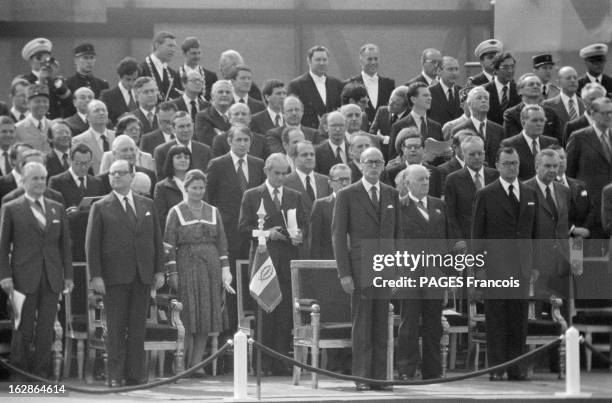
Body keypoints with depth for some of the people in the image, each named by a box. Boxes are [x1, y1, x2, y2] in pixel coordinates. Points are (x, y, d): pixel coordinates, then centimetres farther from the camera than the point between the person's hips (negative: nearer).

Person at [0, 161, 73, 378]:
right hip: (24, 278, -3)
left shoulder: (57, 209, 13)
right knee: (24, 330, -1)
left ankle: (41, 374, 9)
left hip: (51, 278, 3)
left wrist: (68, 275, 7)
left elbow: (65, 244, 14)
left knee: (46, 330, 3)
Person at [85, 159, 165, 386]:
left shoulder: (147, 205, 14)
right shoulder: (101, 208, 3)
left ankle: (135, 376, 6)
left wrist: (159, 271, 6)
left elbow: (157, 240, 15)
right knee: (116, 328, -3)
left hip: (143, 277, 3)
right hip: (115, 277, -3)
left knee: (138, 328, 2)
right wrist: (96, 276, -9)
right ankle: (115, 376, 1)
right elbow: (92, 244, 0)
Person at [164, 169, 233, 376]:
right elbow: (170, 245, -1)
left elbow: (222, 242, 12)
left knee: (206, 317, 0)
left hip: (211, 266, 3)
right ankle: (184, 364, -1)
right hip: (186, 266, -3)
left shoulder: (213, 212, 13)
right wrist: (172, 273, -8)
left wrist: (225, 269, 3)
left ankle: (197, 363, 3)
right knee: (188, 317, -6)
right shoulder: (176, 212, 2)